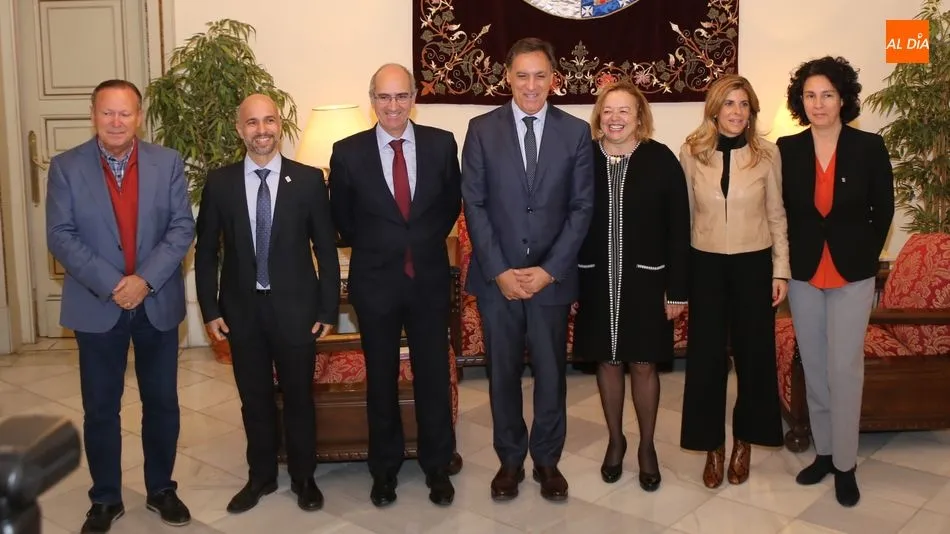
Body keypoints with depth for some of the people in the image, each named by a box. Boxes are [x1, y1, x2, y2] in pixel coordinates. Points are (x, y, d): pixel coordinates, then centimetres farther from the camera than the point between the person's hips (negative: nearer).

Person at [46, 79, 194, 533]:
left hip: (157, 303, 1)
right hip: (97, 306, -1)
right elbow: (60, 236, -8)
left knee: (162, 404, 10)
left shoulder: (168, 163, 0)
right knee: (100, 409, 8)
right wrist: (111, 284, -19)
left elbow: (182, 227, -5)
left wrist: (145, 280, -17)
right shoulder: (66, 167, -3)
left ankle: (161, 489, 28)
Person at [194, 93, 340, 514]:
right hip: (242, 309, 2)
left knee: (298, 397, 11)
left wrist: (328, 309, -4)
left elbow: (326, 250, -3)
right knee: (254, 399, 14)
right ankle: (261, 476, 32)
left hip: (295, 307, -1)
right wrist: (210, 309, -1)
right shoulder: (219, 182, -1)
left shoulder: (308, 179, -5)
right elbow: (206, 251, 4)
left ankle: (303, 477, 29)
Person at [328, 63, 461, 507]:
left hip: (430, 278, 1)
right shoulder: (348, 152, -6)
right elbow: (342, 219, 6)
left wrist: (426, 242, 8)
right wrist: (375, 248, 9)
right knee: (381, 379, 12)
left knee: (433, 376, 9)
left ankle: (437, 467, 26)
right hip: (375, 281, 0)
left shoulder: (441, 144, -4)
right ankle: (384, 468, 29)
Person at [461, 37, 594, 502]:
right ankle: (510, 459, 27)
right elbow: (474, 205, -3)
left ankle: (547, 459, 28)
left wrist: (549, 269, -10)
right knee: (503, 372, 11)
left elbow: (582, 208, -1)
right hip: (497, 277, 0)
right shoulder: (481, 129, 0)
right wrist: (499, 271, -10)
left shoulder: (576, 132, 1)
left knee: (550, 372, 10)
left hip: (552, 277, 0)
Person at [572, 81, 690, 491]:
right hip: (596, 280, 2)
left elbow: (678, 228, -4)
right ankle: (615, 440, 32)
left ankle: (647, 446, 27)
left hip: (645, 279, -1)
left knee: (644, 364, 8)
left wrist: (677, 288, -6)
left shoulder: (661, 160, -6)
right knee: (607, 361, 13)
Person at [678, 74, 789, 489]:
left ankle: (744, 441, 28)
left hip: (753, 264, 0)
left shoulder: (767, 154, -3)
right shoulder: (691, 153, -2)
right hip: (706, 265, 0)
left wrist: (781, 270, -1)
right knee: (706, 356, 5)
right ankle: (713, 445, 20)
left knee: (753, 353, 9)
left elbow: (777, 216, 2)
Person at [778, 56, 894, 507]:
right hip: (802, 274, 2)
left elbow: (883, 210, 2)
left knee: (844, 368, -2)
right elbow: (779, 212, 6)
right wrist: (788, 261, 3)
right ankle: (823, 452, 25)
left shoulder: (869, 147, -6)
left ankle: (845, 464, 11)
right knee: (814, 368, 11)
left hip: (852, 275, -2)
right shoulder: (786, 150, -2)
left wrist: (865, 256, 2)